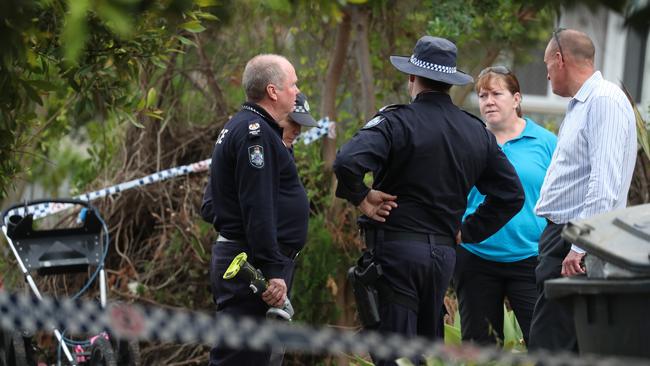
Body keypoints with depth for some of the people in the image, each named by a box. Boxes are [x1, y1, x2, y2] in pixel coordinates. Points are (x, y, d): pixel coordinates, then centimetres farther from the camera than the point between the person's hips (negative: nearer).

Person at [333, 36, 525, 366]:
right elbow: (512, 194, 13)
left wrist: (360, 198, -9)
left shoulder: (397, 121, -10)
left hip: (396, 249, -6)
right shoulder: (477, 132, 10)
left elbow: (347, 162, -26)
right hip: (445, 251, 6)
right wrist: (468, 231, 15)